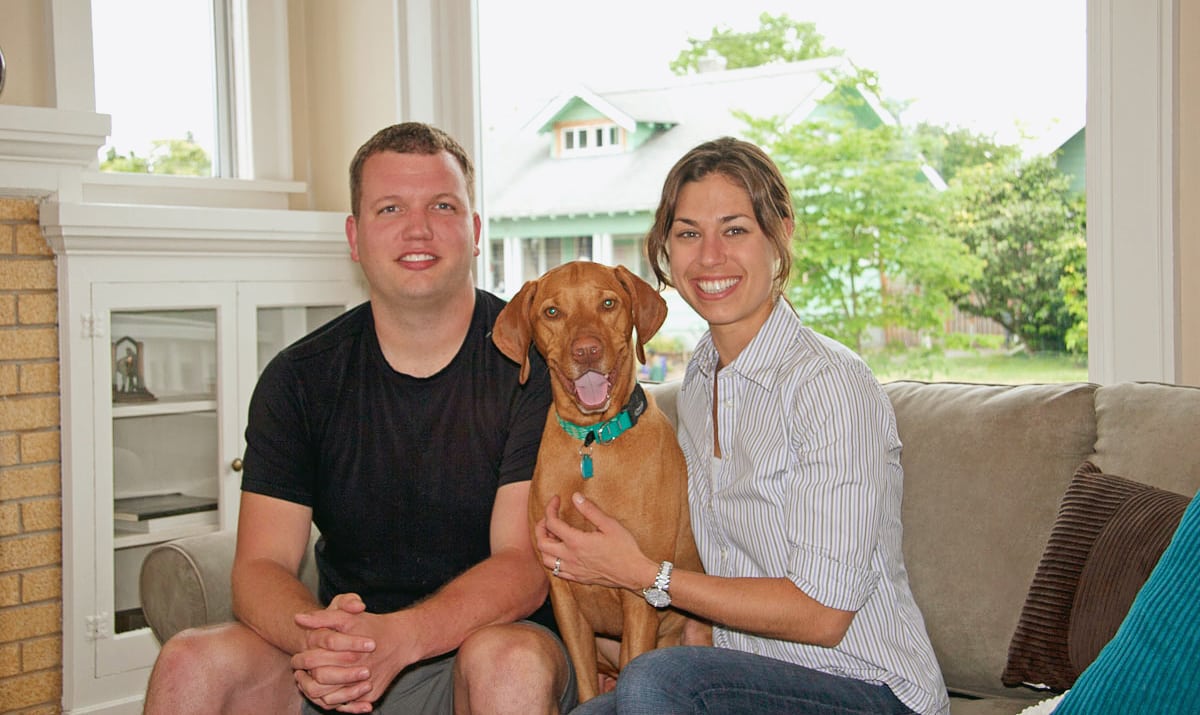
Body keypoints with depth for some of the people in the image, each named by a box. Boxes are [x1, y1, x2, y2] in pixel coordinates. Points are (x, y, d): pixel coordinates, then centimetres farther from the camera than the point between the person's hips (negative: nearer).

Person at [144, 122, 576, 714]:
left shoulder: (533, 361, -8)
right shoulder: (299, 378, 2)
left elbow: (525, 565, -15)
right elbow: (260, 566, -4)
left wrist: (399, 639, -32)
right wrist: (317, 638, -27)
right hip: (341, 663, 3)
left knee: (508, 661, -35)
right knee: (190, 663, -22)